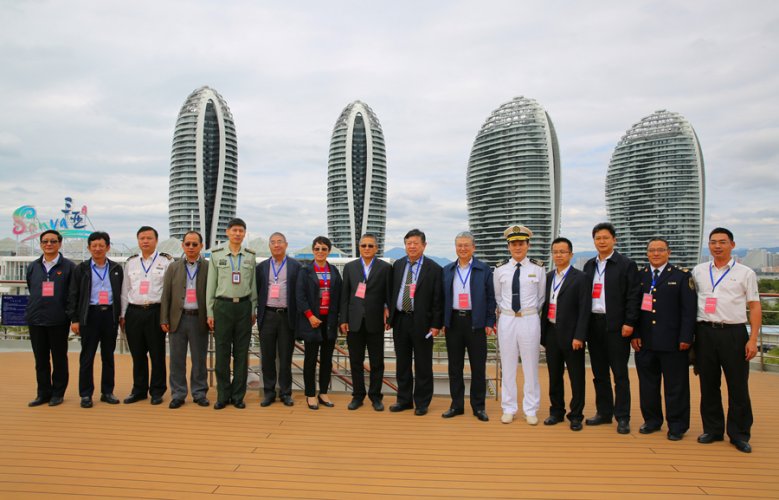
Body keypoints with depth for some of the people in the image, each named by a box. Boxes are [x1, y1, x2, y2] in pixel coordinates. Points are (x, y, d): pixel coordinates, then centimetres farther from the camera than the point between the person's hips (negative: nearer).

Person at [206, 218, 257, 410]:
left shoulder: (250, 256, 7)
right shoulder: (216, 255, 3)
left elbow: (253, 284, 9)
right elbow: (210, 285, 4)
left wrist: (253, 310, 5)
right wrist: (210, 312, 1)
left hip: (244, 306, 1)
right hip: (223, 306, -1)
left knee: (242, 353, 5)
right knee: (222, 352, 2)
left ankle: (238, 395, 15)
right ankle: (223, 395, 14)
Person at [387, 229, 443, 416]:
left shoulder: (433, 268, -5)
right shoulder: (397, 265, 10)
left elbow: (438, 299, -7)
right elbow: (392, 292, 12)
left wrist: (436, 324, -10)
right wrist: (390, 316, 7)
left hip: (421, 322, -4)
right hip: (400, 320, 5)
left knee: (423, 365, 5)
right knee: (402, 363, 14)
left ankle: (422, 403, 18)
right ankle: (404, 400, 27)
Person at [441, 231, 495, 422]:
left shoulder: (484, 270, 1)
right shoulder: (447, 270, 9)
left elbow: (490, 298, 0)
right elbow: (443, 297, 10)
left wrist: (489, 323, -5)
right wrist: (442, 322, 5)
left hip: (476, 322, -2)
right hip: (453, 322, 3)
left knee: (478, 367, 4)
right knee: (455, 366, 8)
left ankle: (478, 406, 16)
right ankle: (457, 405, 20)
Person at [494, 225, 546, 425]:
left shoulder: (538, 269, -1)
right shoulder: (500, 271, 2)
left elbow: (541, 298, 9)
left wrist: (531, 312, 11)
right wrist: (506, 311, 10)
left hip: (530, 320, -1)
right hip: (507, 320, 1)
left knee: (530, 366, 6)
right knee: (507, 366, 8)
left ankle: (530, 410, 19)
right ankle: (509, 409, 20)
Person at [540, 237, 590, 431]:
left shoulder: (580, 278, -6)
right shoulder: (548, 277, 10)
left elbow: (584, 310, -10)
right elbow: (545, 305, 11)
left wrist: (579, 336, -16)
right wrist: (543, 332, 6)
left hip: (571, 335, -5)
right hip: (551, 333, 5)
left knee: (576, 378, 5)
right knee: (554, 376, 13)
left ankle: (576, 415, 17)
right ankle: (556, 411, 26)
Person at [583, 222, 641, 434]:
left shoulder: (626, 264, -2)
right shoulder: (589, 265, 13)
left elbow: (633, 296, -7)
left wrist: (629, 323, -14)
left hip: (616, 326, -5)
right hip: (593, 324, 5)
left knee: (620, 373, 1)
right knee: (599, 372, 11)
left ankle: (622, 418, 9)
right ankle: (604, 412, 22)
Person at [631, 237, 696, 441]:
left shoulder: (682, 276, 2)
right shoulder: (639, 277, 10)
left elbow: (689, 309, -4)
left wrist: (686, 338, -10)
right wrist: (634, 334, 1)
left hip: (673, 343, -3)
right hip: (645, 342, 3)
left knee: (675, 386, 5)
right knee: (647, 385, 11)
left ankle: (677, 426, 18)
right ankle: (652, 420, 25)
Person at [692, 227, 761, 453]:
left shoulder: (745, 273, 3)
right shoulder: (698, 271, 10)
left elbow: (755, 306, 1)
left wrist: (753, 339, -7)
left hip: (734, 333, -2)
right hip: (705, 333, 2)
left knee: (738, 386, 3)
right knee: (708, 384, 10)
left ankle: (739, 434, 16)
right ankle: (712, 429, 23)